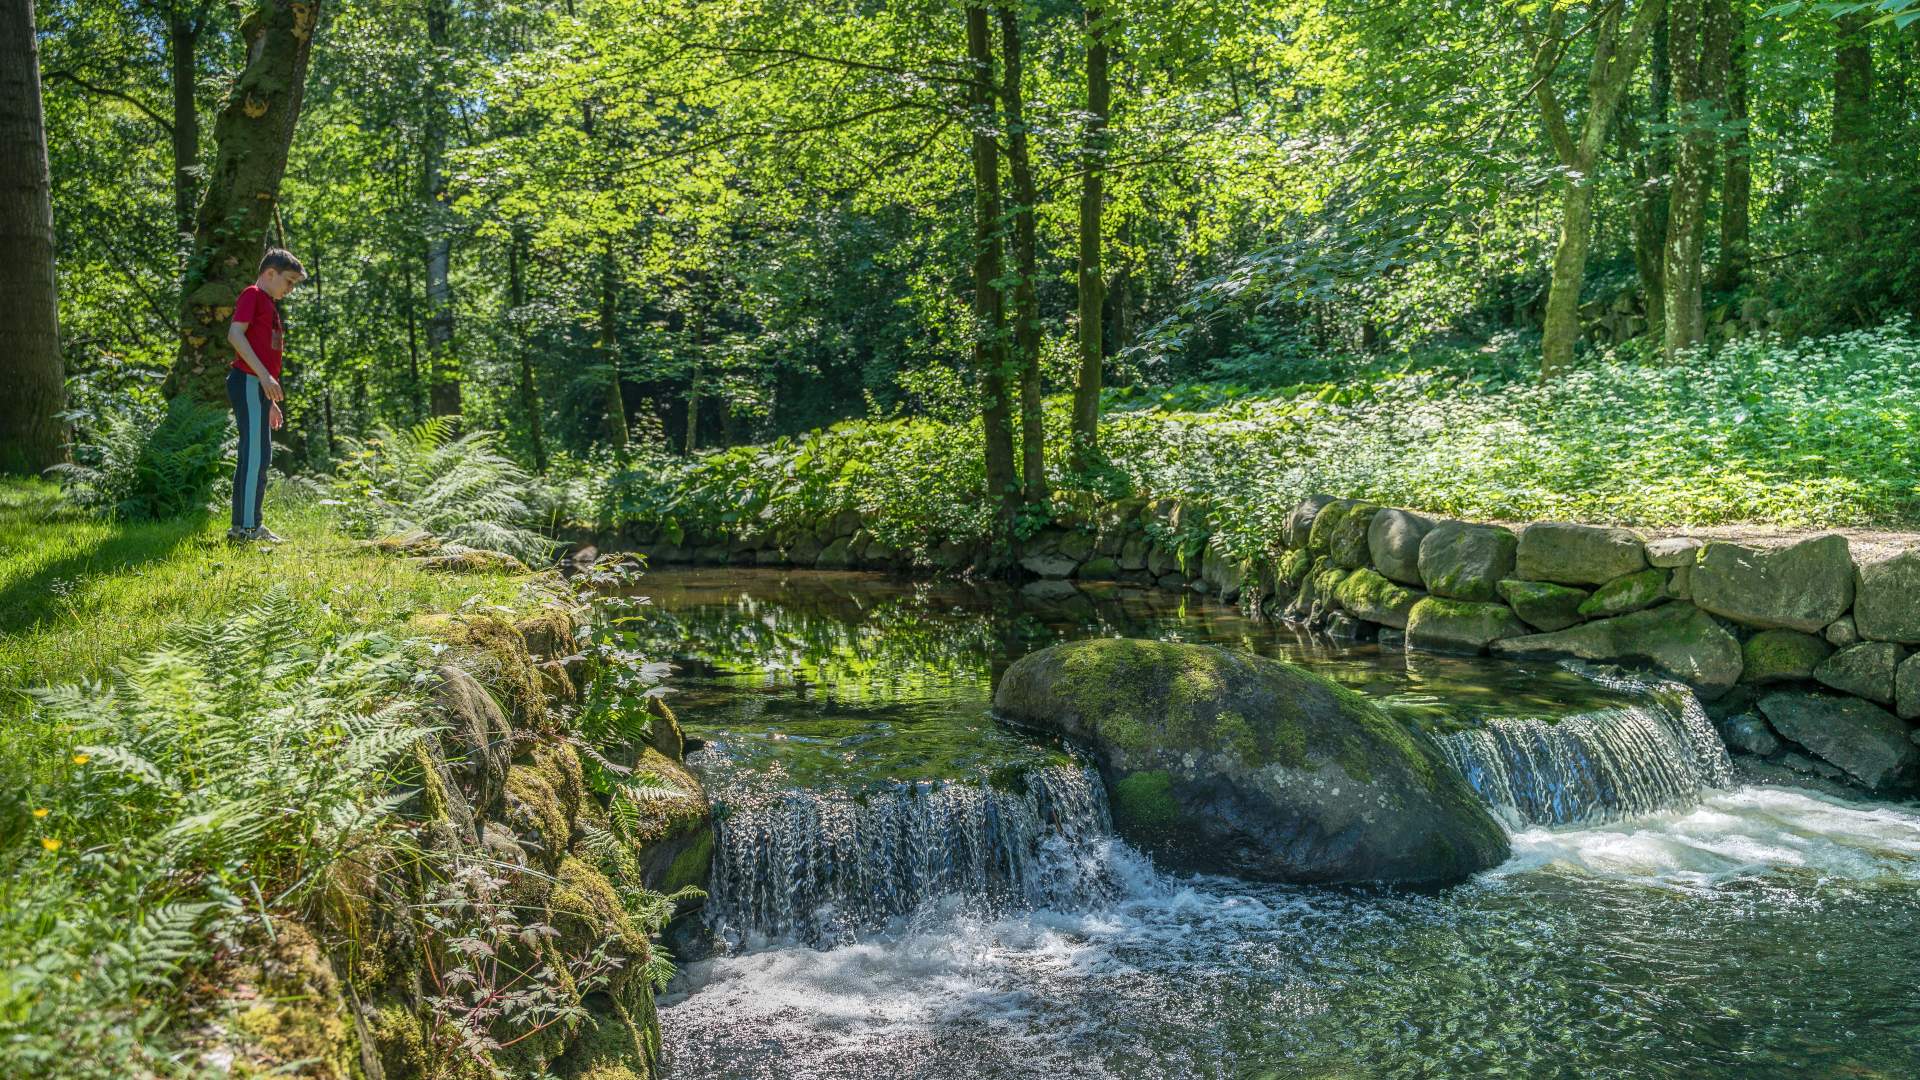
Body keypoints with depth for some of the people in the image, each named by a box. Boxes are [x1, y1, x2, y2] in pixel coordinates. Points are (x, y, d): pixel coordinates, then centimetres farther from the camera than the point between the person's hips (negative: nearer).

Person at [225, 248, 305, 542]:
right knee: (256, 454, -12)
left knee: (255, 456, 11)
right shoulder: (253, 294, -3)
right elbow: (235, 333, -16)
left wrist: (270, 402, 25)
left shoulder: (269, 305, 23)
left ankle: (242, 527, 15)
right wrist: (264, 375, -23)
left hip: (259, 387, 10)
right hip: (249, 383, -10)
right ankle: (248, 527, -12)